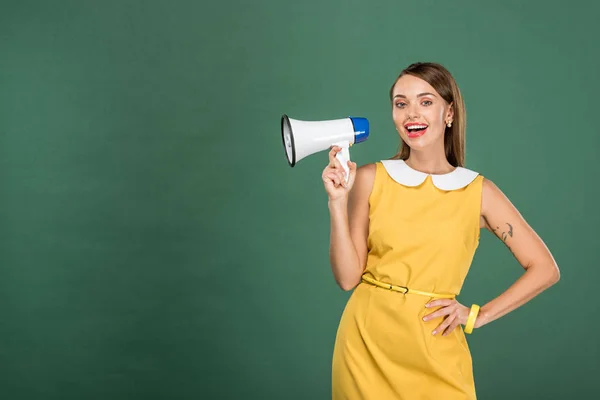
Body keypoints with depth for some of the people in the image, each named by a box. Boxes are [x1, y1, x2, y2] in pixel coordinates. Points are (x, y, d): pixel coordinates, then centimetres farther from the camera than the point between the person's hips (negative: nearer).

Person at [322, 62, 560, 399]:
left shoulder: (478, 191, -3)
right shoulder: (370, 179, -2)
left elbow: (545, 270, 1)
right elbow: (348, 277, -5)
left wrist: (476, 316, -3)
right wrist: (337, 201, -14)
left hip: (434, 351, 0)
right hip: (366, 344, 1)